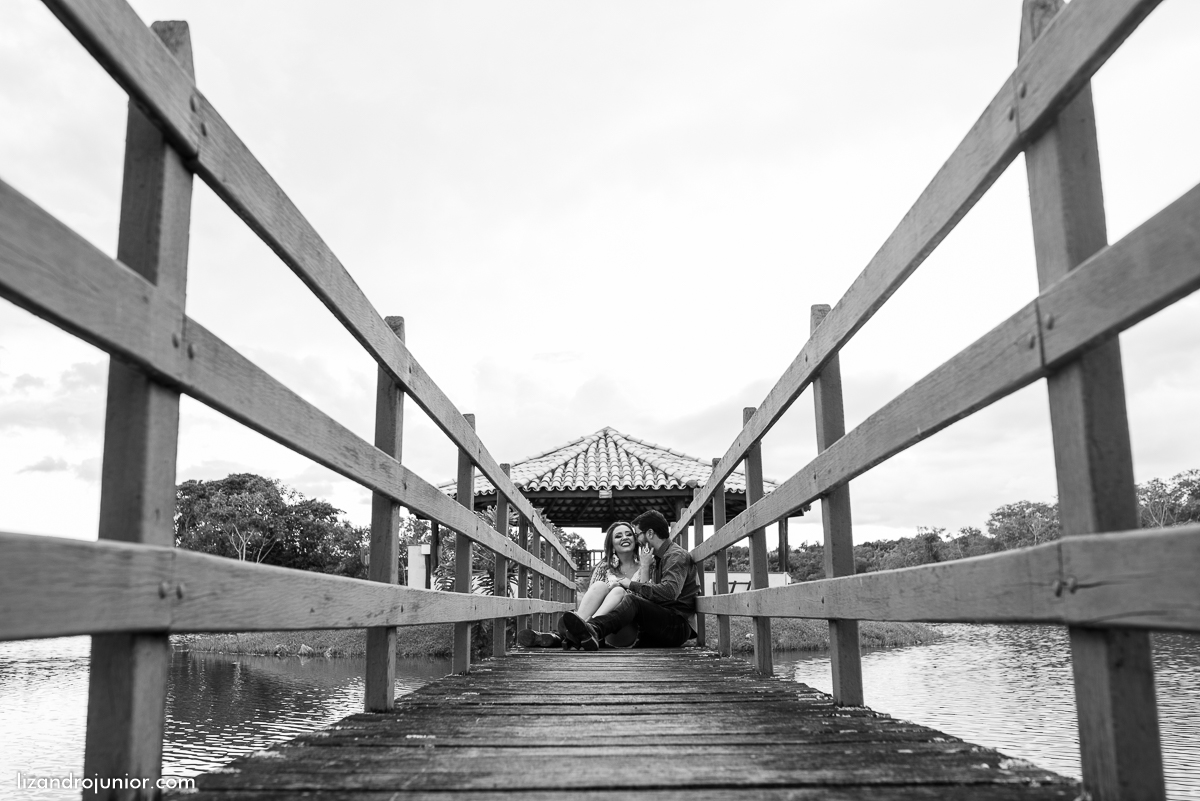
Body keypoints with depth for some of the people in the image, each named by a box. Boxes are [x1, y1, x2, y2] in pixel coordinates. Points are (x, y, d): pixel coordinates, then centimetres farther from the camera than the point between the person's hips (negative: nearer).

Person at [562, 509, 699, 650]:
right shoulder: (658, 559, 26)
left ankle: (593, 630, -58)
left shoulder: (676, 556, -4)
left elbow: (669, 592, -23)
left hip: (678, 625, -8)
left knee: (632, 601, -30)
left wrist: (631, 584, -15)